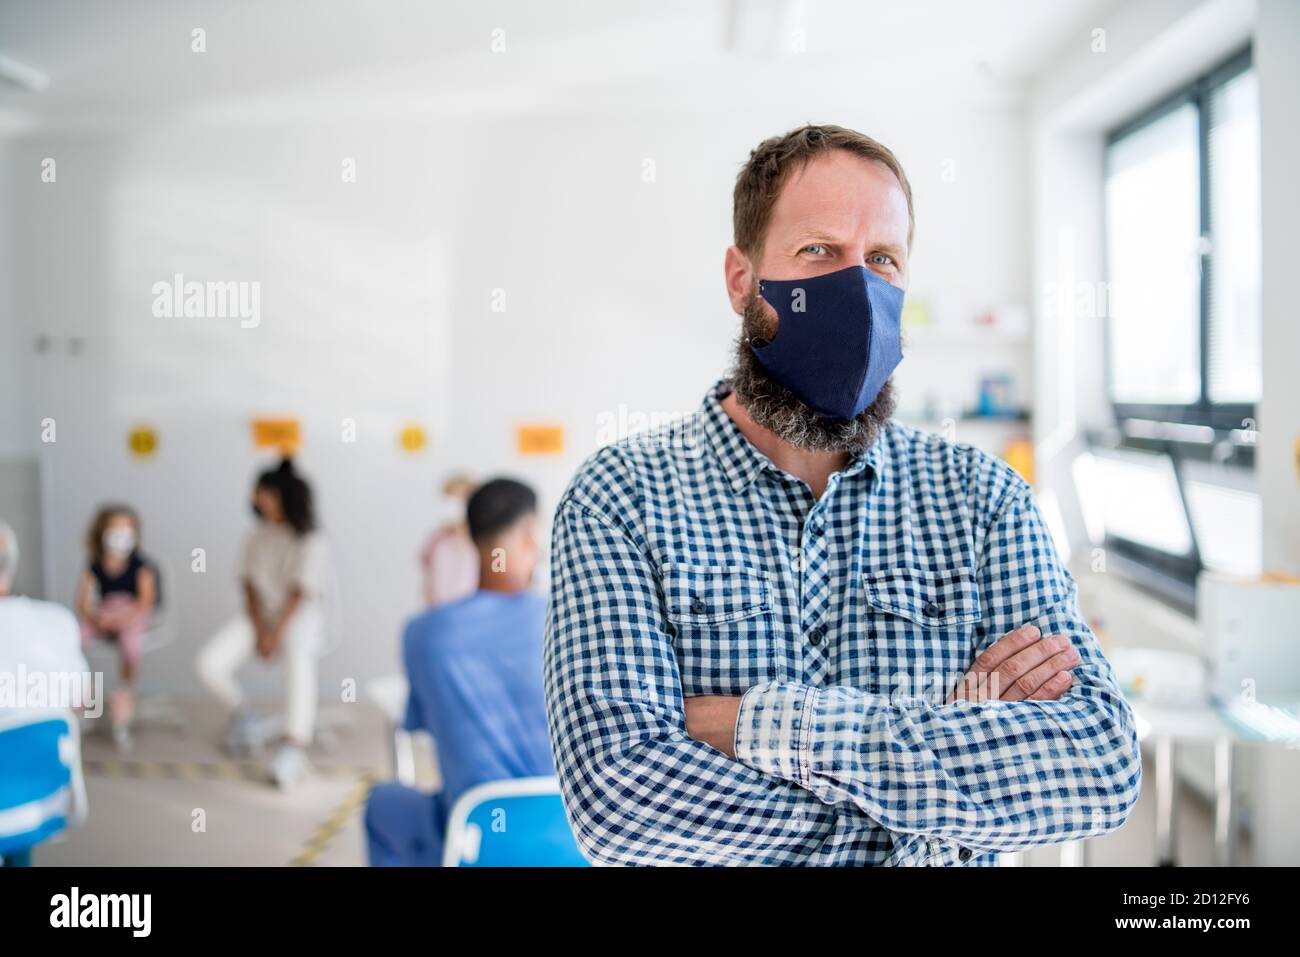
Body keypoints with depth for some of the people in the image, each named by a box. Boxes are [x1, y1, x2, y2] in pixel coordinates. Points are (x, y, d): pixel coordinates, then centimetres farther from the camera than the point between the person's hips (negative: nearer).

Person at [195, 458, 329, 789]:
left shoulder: (311, 542, -8)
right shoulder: (257, 538, 7)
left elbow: (300, 595, -13)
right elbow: (250, 587, 4)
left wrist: (275, 634, -19)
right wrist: (259, 630, -10)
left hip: (299, 619, -5)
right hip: (259, 616, 5)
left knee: (299, 658, -39)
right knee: (209, 664, -17)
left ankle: (295, 747, -40)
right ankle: (242, 717, 13)